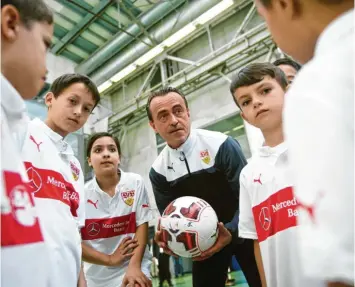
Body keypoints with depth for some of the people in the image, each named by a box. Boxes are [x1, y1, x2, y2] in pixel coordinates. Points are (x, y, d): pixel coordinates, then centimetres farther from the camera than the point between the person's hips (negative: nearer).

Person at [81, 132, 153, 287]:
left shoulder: (135, 183, -7)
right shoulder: (81, 194, -8)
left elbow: (142, 224, -6)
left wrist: (134, 266, -14)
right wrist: (110, 259, -9)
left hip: (133, 266, -1)